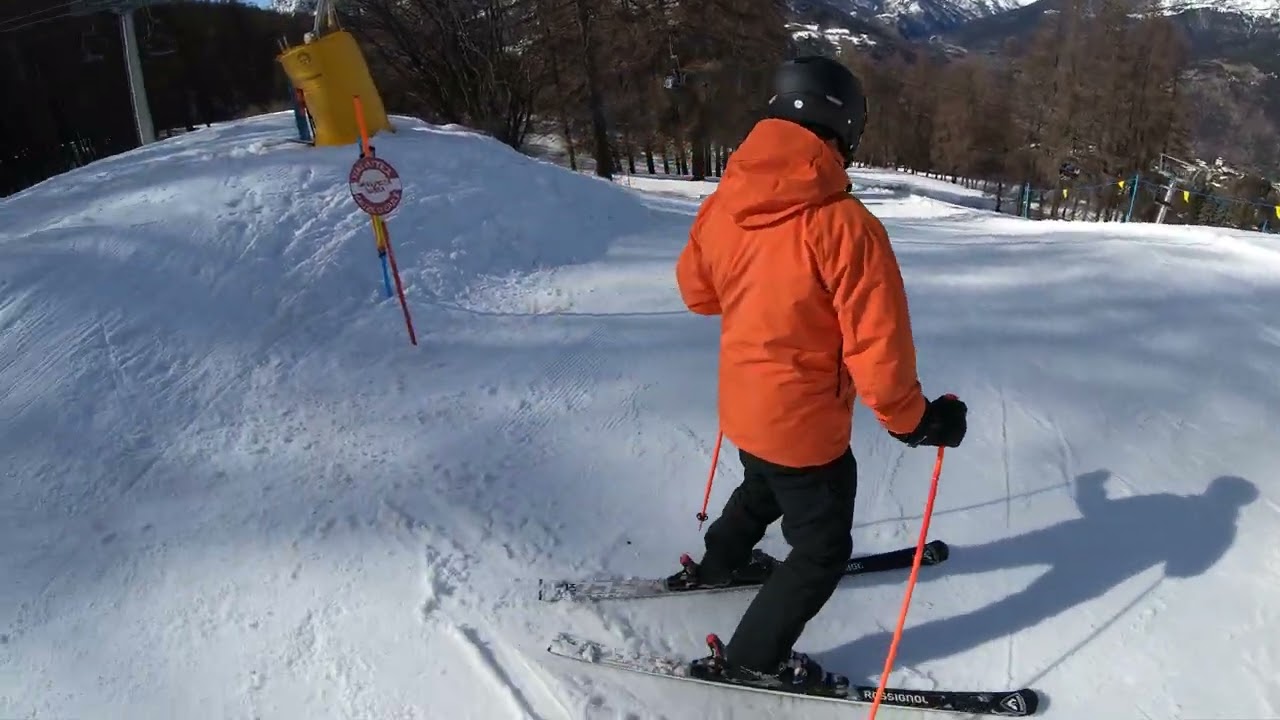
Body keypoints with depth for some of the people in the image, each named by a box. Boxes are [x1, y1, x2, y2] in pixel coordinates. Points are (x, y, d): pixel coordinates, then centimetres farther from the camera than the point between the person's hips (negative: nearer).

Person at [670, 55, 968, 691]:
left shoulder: (723, 203, -8)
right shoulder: (844, 224, -27)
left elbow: (696, 289, 7)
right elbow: (877, 347, -24)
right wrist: (913, 420, -8)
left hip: (743, 404, 7)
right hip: (805, 421, -7)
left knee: (763, 488, 35)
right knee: (823, 547, 16)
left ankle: (717, 563, 58)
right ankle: (755, 655, 27)